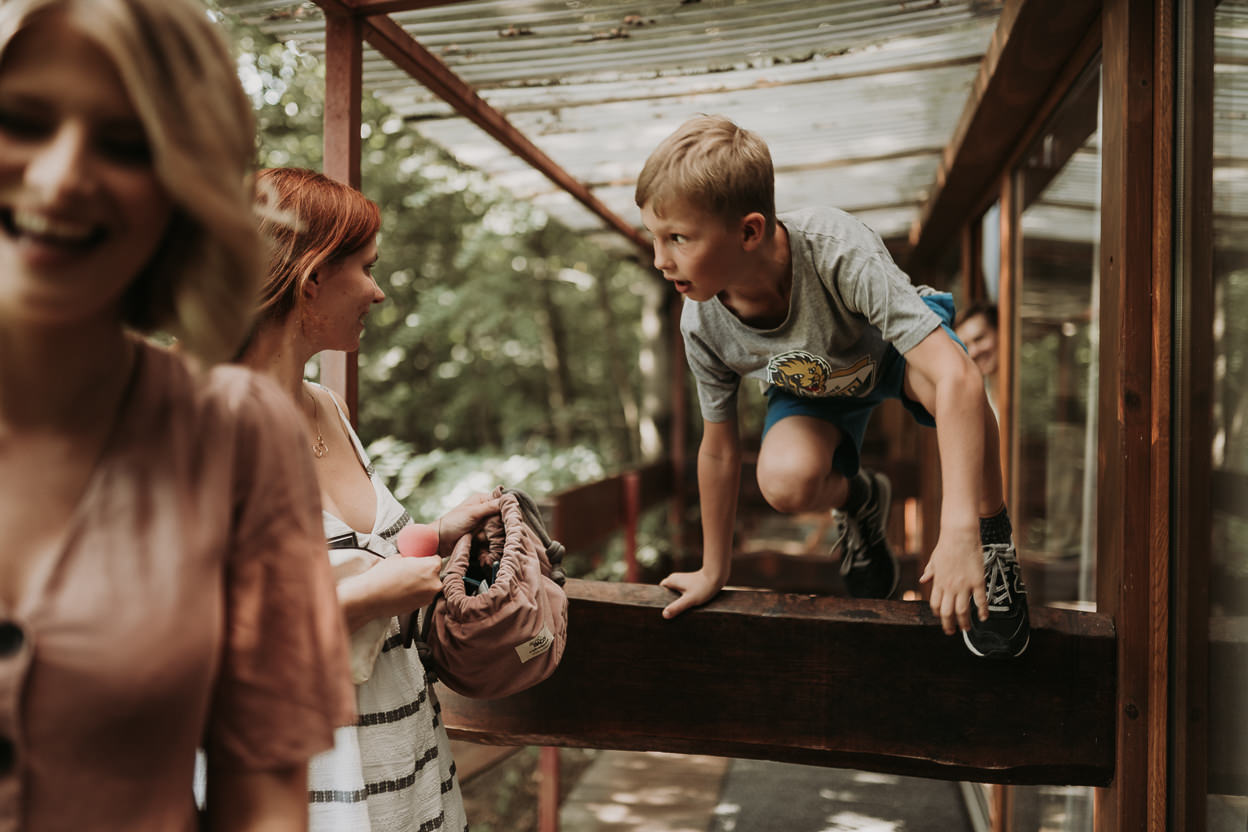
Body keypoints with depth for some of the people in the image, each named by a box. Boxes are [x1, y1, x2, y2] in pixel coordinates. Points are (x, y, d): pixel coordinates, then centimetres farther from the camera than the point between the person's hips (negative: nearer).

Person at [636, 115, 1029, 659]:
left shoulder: (839, 252, -42)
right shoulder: (703, 327, -28)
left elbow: (956, 375, -48)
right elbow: (719, 450, -11)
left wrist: (960, 531, -57)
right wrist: (714, 572, 0)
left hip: (893, 343, -2)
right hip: (816, 383, 3)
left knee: (953, 390, -39)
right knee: (785, 481, -29)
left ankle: (993, 537, -11)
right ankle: (860, 500, 10)